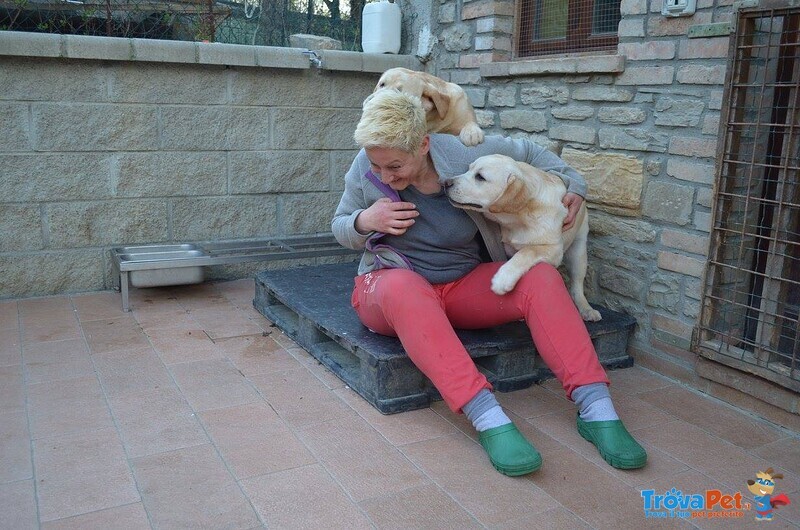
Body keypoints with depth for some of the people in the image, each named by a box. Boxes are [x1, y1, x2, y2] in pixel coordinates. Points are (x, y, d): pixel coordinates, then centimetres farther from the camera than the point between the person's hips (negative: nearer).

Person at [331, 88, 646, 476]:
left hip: (465, 286, 2)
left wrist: (572, 182, 3)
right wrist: (363, 222, -18)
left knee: (541, 276, -24)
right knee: (403, 286, -40)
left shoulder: (464, 155, -11)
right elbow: (339, 229, 4)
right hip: (390, 286, -1)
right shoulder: (365, 169, -10)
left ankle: (596, 410, -27)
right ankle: (488, 418, -45)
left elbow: (524, 150, 9)